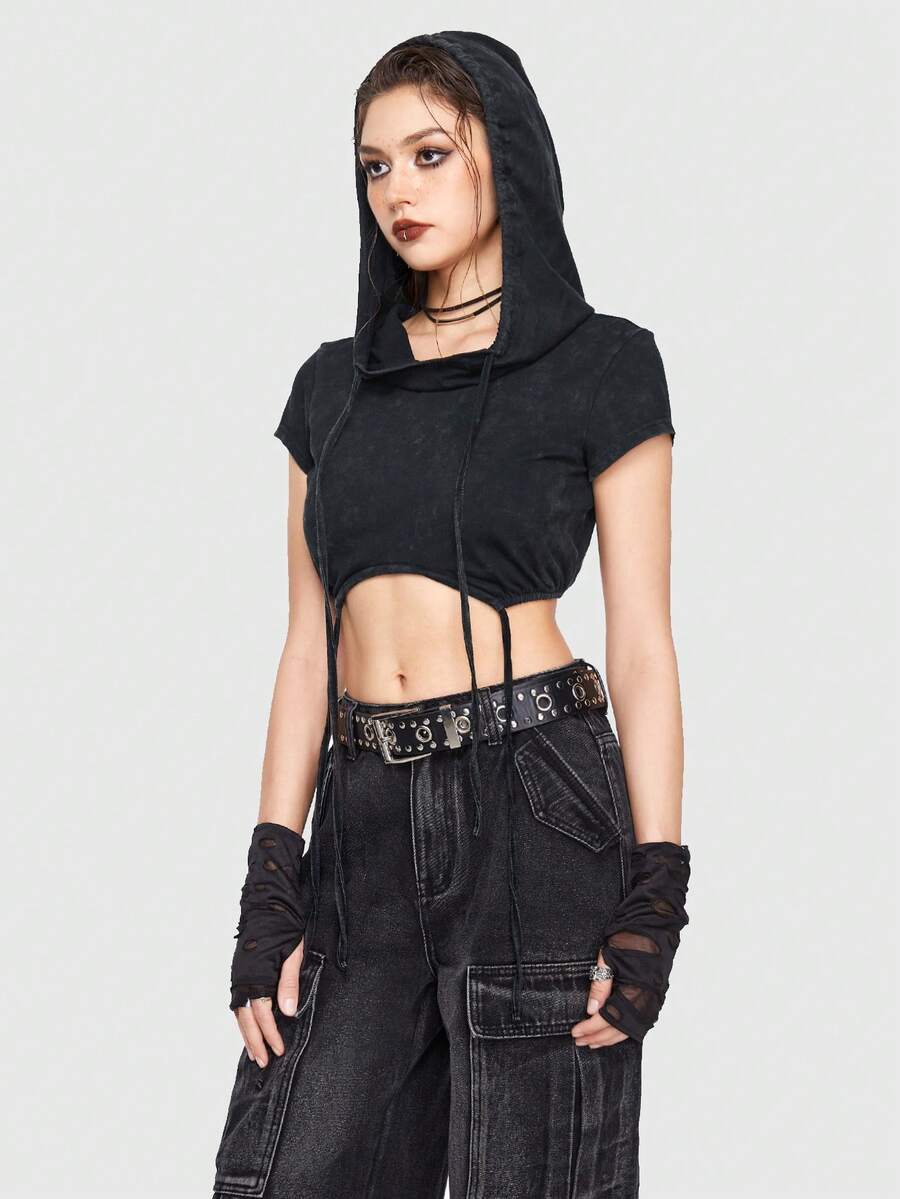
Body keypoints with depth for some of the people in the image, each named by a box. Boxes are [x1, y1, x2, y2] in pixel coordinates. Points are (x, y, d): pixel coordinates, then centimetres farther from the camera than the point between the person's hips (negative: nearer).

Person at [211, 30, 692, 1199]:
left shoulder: (600, 366, 2)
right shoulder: (334, 382, 15)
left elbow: (642, 645, -2)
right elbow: (310, 642, 12)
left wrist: (654, 901, -9)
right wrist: (272, 883, 4)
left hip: (535, 796, -4)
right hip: (364, 817, 4)